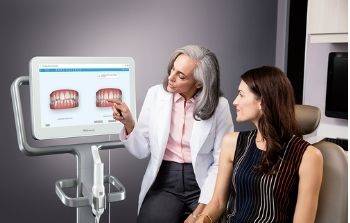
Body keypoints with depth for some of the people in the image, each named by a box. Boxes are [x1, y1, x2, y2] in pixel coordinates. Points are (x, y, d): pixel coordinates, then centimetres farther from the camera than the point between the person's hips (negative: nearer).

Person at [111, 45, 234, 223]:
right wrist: (128, 123, -17)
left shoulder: (218, 106, -9)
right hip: (164, 183, 1)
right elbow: (142, 151, 0)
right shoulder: (155, 94, -4)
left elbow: (221, 162, -6)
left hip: (202, 185, 0)